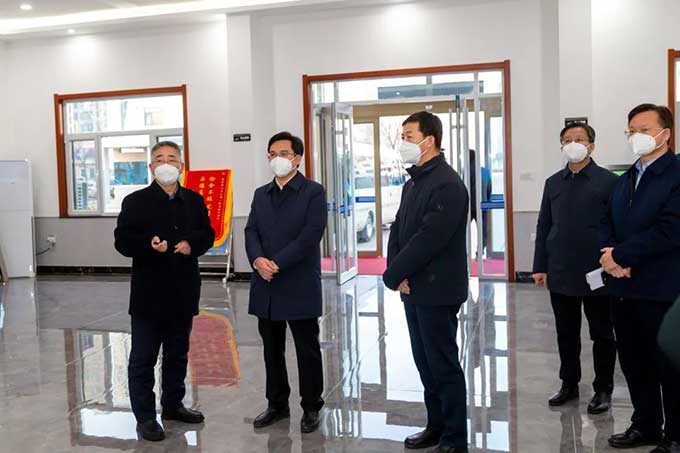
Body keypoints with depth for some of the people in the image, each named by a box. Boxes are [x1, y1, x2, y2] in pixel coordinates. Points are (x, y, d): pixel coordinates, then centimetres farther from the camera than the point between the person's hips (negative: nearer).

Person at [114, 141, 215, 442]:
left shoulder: (195, 201, 9)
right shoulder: (135, 201, -3)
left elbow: (207, 235, 10)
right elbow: (123, 241, -8)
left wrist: (191, 244, -10)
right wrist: (149, 245, -25)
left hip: (183, 292, 4)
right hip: (149, 293, -4)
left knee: (178, 355, 17)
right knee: (143, 359, 3)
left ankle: (173, 405, 32)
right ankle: (145, 417, 13)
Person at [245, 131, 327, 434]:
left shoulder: (313, 192, -3)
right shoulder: (261, 194, 15)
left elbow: (311, 234, -14)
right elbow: (251, 231, 6)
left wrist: (277, 263, -18)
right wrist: (257, 259, -14)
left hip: (299, 285, -5)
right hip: (266, 286, 5)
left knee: (307, 350, 5)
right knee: (272, 350, 13)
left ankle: (311, 407, 18)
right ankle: (277, 404, 27)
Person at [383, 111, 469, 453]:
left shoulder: (447, 184, -16)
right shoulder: (412, 183, 15)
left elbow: (428, 240, -22)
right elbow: (397, 230, 13)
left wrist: (391, 276, -15)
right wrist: (396, 271, -4)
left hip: (437, 293, -9)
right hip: (414, 290, 9)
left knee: (444, 366, 1)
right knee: (425, 364, 16)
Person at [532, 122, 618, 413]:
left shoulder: (609, 181, -4)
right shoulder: (553, 183, 9)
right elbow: (543, 226, 10)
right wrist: (540, 266, 5)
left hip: (596, 273, -4)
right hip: (560, 274, 4)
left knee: (602, 334, 8)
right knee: (566, 334, 13)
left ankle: (603, 389, 21)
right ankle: (569, 383, 28)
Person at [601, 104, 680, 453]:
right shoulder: (625, 179, 17)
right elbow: (608, 223, 14)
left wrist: (620, 255, -16)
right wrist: (610, 255, -7)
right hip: (623, 287, 7)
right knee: (633, 363, 15)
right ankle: (646, 425, 30)